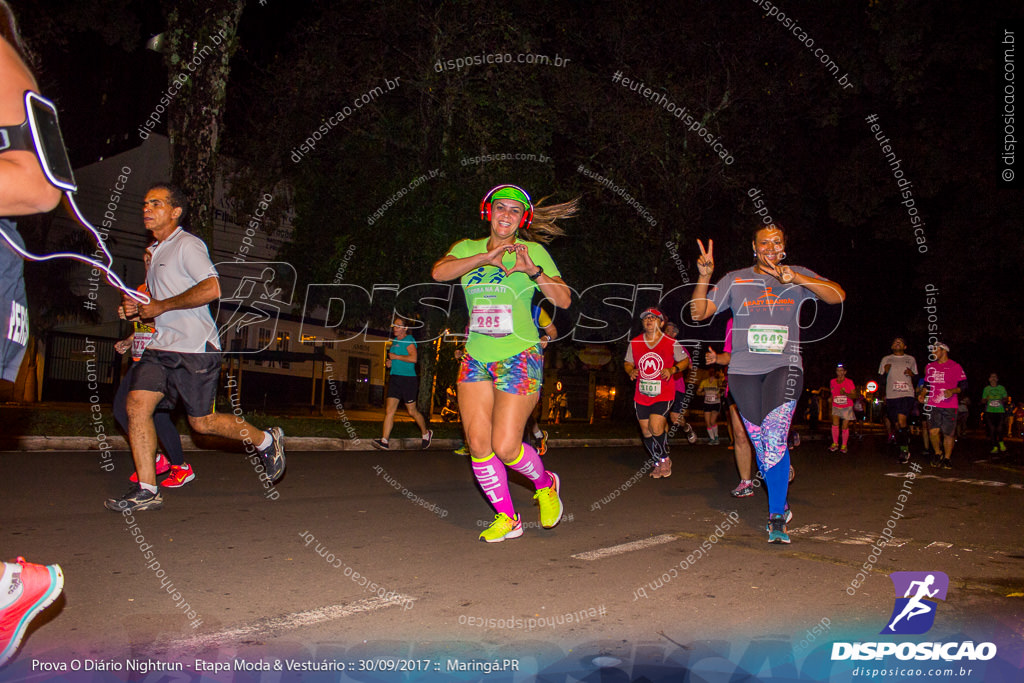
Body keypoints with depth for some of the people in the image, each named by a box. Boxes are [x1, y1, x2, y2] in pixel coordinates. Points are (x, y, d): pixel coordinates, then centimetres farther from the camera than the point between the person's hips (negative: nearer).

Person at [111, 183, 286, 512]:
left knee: (201, 421, -1)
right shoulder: (155, 251, 22)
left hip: (195, 348, -8)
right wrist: (137, 307, 13)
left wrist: (160, 306, -16)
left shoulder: (187, 245, -7)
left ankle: (265, 441, 21)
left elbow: (211, 289, -21)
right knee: (137, 405, -8)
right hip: (161, 346, 8)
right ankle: (147, 491, -3)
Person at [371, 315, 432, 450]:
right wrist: (389, 362, 11)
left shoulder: (409, 340, -8)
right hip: (395, 378, 8)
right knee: (389, 410, -3)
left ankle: (426, 433, 25)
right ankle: (384, 441, -7)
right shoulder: (395, 342, 17)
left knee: (412, 411, 3)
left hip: (408, 379, -7)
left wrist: (396, 357, -15)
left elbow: (413, 358, -22)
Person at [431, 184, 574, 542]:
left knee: (505, 447, -9)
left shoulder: (534, 252, 1)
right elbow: (439, 271, -12)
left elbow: (564, 300, -7)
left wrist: (533, 271, -23)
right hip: (476, 358, 4)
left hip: (519, 358, -4)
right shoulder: (468, 248, 9)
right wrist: (485, 258, -23)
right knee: (477, 443, -2)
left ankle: (546, 485, 23)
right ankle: (507, 518, 16)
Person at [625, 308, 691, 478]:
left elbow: (685, 360, 8)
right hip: (641, 394, 4)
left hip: (663, 394, -3)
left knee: (656, 427, -18)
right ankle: (657, 462, 28)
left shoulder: (671, 343, -3)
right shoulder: (634, 343, 4)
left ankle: (664, 459, 8)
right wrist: (631, 371, -7)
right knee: (646, 431, 6)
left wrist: (672, 370, -10)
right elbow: (627, 363, 15)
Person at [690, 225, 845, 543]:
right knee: (761, 445, 5)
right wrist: (704, 275, -12)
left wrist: (795, 278, -20)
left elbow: (838, 295, -7)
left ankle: (776, 519, -10)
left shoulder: (799, 277, 9)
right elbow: (698, 312, 3)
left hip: (784, 367, -1)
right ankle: (781, 506, 27)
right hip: (744, 371, 1)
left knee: (774, 439, -18)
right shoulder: (735, 280, 8)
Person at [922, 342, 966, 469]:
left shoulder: (955, 366, 0)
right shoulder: (929, 366, 14)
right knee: (933, 431, -10)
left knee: (948, 434, 1)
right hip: (933, 405, 3)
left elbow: (964, 384, -1)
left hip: (949, 405, -3)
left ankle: (947, 458, 18)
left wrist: (953, 391, -18)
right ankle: (938, 454, 13)